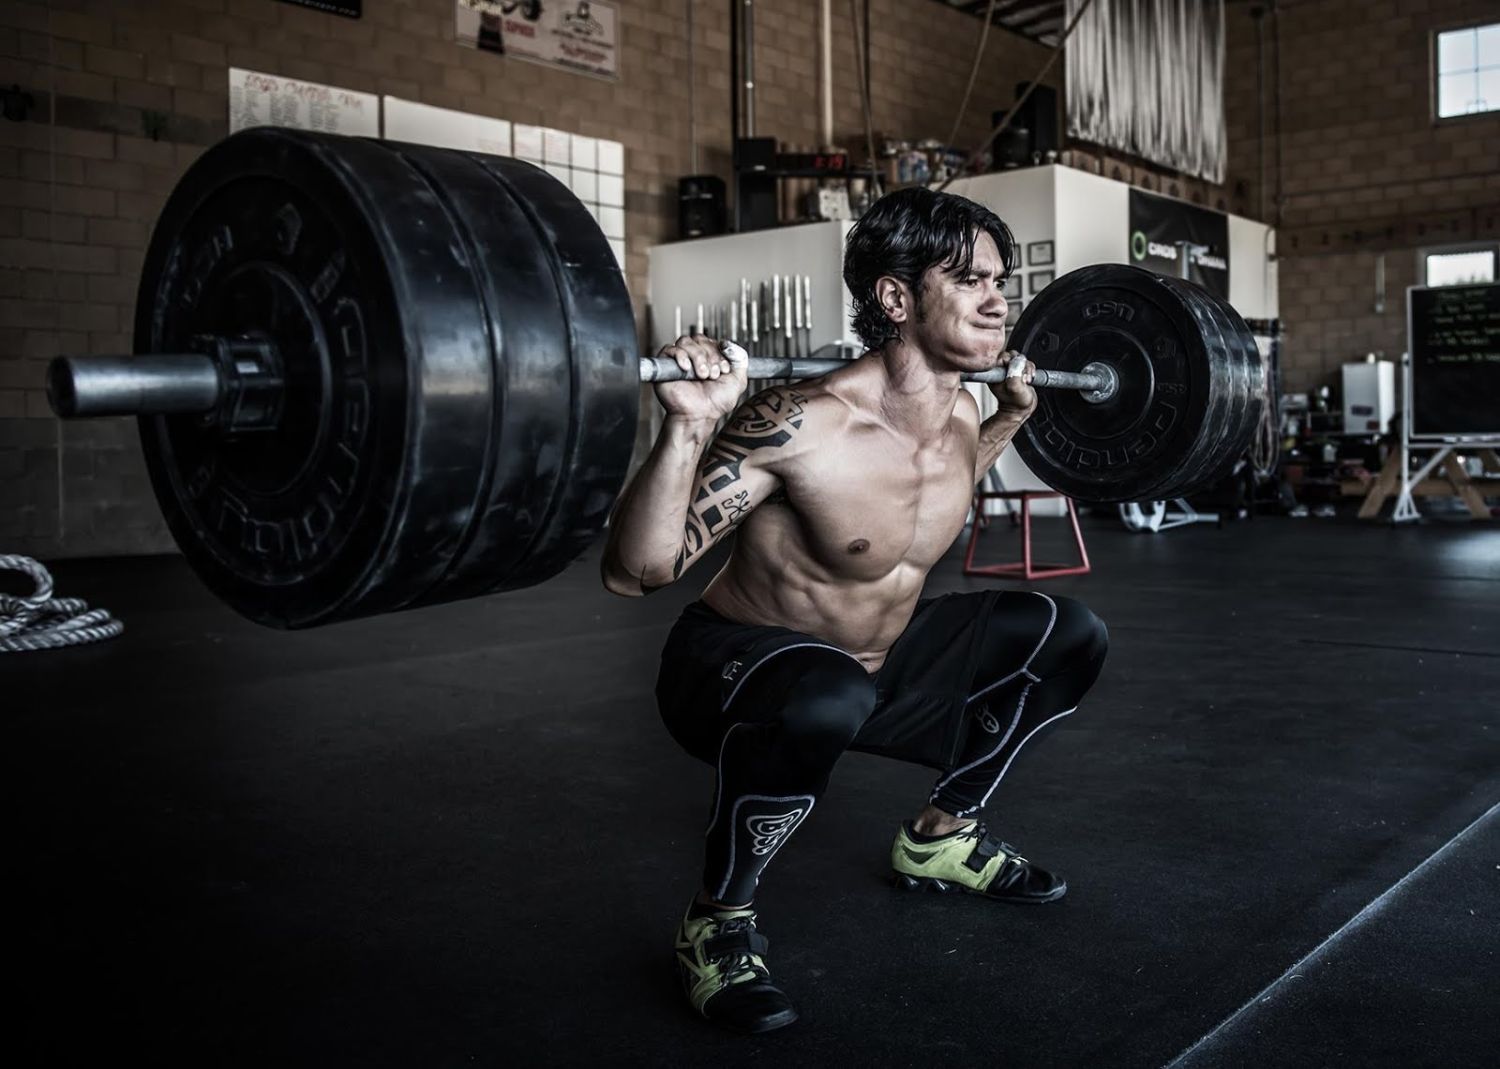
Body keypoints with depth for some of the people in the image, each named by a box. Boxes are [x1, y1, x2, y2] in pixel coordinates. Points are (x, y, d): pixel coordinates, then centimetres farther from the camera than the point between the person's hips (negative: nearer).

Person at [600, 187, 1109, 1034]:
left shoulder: (962, 413, -5)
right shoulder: (805, 425, -30)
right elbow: (635, 573, -31)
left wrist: (1014, 415, 16)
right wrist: (688, 428, -43)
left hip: (881, 658, 8)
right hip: (735, 665, -8)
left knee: (1069, 639, 6)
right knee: (824, 701, -42)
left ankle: (944, 835, 23)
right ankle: (719, 923, -14)